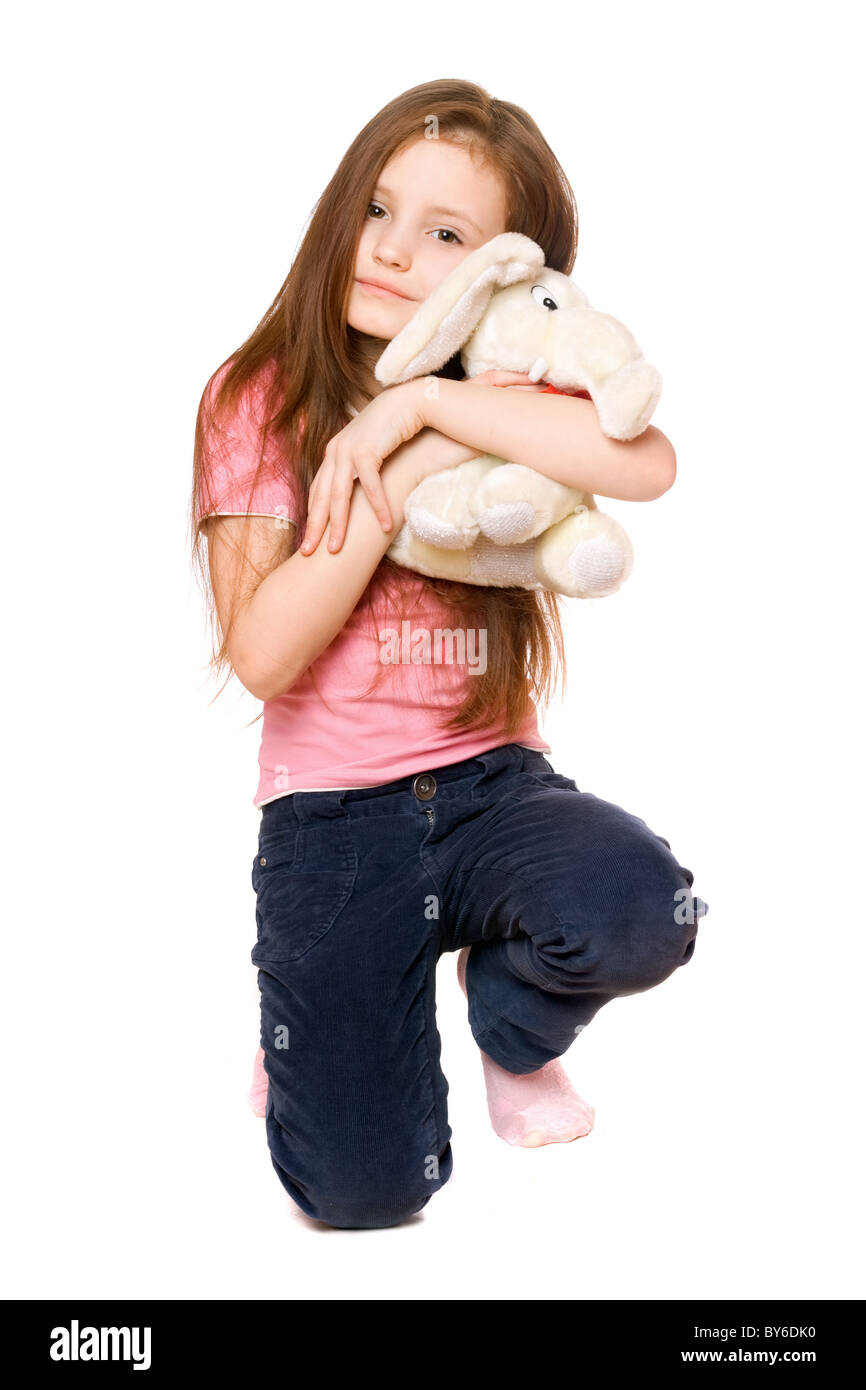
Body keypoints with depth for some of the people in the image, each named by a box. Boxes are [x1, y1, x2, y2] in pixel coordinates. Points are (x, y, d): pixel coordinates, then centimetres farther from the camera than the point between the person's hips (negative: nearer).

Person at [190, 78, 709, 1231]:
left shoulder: (512, 396, 2)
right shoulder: (261, 400, -3)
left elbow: (648, 463, -22)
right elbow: (262, 654, -15)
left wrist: (426, 402, -24)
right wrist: (404, 476, -21)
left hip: (492, 782, 2)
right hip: (330, 808, -2)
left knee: (641, 908, -31)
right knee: (365, 1186, -13)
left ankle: (515, 1027, 6)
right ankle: (311, 1018, 22)